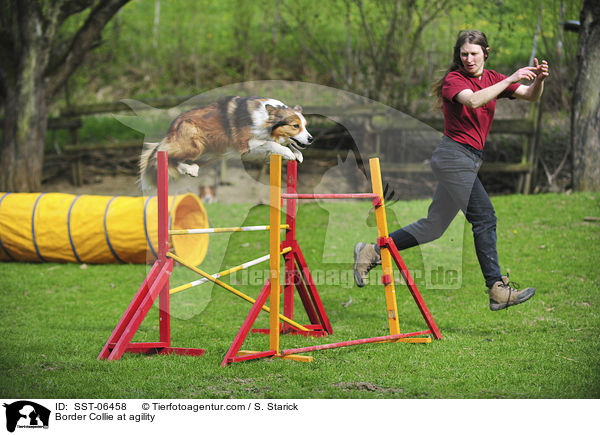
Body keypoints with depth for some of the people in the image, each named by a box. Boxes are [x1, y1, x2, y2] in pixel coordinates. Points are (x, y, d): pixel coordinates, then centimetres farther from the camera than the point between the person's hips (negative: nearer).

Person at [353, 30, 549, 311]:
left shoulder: (491, 79, 13)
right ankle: (497, 290, -12)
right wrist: (510, 80, -29)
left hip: (469, 159, 8)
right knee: (484, 217, -13)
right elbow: (473, 101, -29)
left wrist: (539, 80, -12)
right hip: (454, 154, -8)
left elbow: (531, 96, 10)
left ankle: (372, 252, 17)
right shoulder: (453, 80, -8)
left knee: (434, 226, 8)